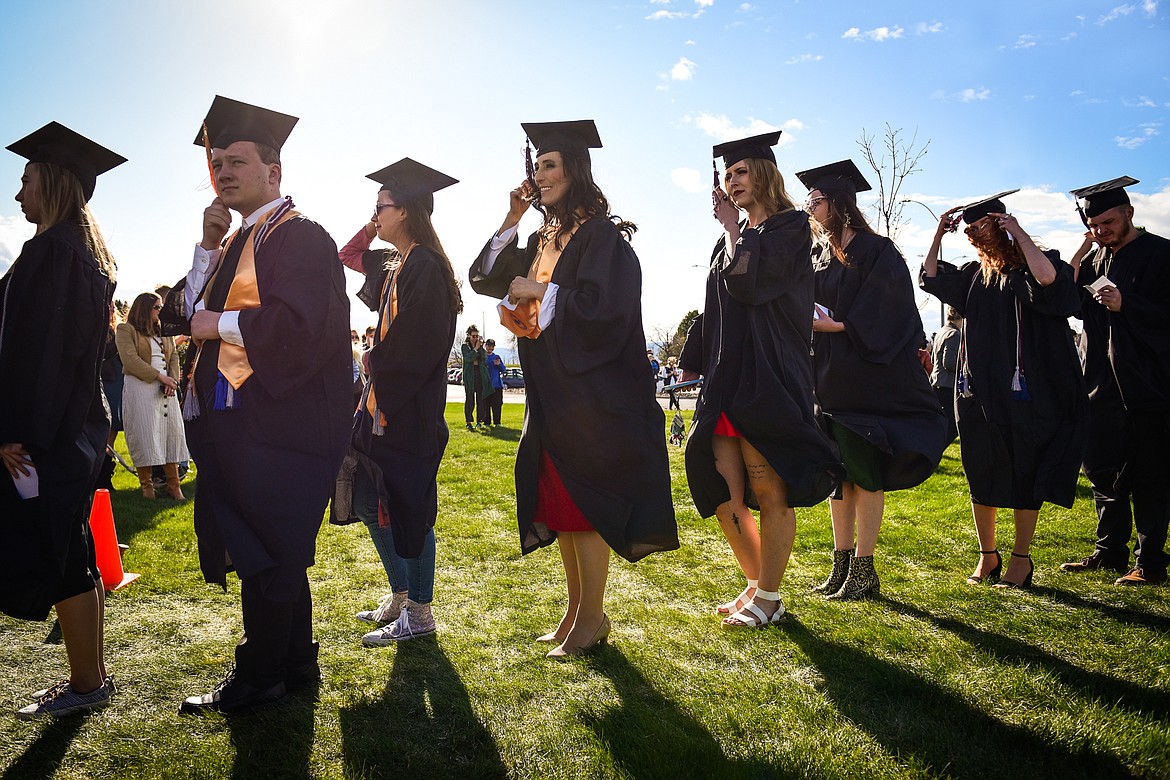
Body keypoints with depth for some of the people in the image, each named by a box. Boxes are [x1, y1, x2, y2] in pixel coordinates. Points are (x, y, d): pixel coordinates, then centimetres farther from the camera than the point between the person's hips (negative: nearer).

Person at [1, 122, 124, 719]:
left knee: (54, 560, -1)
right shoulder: (90, 252, 15)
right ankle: (92, 675, 24)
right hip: (78, 424, 10)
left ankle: (86, 684, 10)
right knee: (74, 558, 14)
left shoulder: (50, 249, -13)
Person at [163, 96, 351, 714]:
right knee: (272, 554, 16)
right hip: (234, 424, 9)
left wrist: (219, 324, -12)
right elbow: (186, 310, 12)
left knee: (265, 554, 2)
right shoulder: (237, 242, 18)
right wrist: (208, 246, 2)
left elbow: (296, 323, -23)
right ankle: (295, 666, 30)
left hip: (276, 426, -9)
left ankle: (259, 676, 17)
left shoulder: (300, 236, -10)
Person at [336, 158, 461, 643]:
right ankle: (400, 597, 30)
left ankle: (419, 613, 15)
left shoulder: (424, 267, -15)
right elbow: (348, 257, 31)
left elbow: (416, 348, -21)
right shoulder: (395, 265, 13)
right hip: (384, 402, 10)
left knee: (406, 509, 0)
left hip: (409, 411, -10)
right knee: (370, 503, 16)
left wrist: (384, 401, -15)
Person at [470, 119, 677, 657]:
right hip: (550, 394, 8)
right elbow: (485, 277, 14)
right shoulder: (545, 239, 15)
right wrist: (512, 219, 6)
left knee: (582, 503, -3)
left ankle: (592, 618, 9)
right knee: (558, 502, 11)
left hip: (590, 391, -8)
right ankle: (576, 608, 23)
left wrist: (540, 292, -12)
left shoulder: (601, 234, -9)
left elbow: (601, 306, -20)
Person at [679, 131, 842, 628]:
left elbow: (748, 284, -17)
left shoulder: (789, 227, -2)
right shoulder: (732, 240, 19)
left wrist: (732, 229, -3)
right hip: (726, 379, 8)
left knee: (768, 490, -1)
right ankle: (757, 584, 24)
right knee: (721, 493, 8)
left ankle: (768, 599, 12)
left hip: (769, 377, -8)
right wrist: (693, 364, 20)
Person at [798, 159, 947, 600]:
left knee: (864, 473, -3)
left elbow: (879, 319, -14)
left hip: (866, 380, -7)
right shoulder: (819, 257, 15)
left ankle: (864, 570, 5)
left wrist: (837, 324, -19)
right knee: (837, 472, 8)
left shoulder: (876, 251, -6)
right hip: (829, 380, 7)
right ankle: (842, 563, 16)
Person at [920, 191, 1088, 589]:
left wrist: (1019, 233, -18)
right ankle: (987, 556, 20)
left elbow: (1048, 277, -27)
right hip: (979, 389, 5)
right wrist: (940, 233, 6)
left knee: (1023, 474, 3)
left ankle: (1021, 558, 15)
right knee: (981, 474, 9)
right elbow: (931, 278, 12)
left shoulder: (1032, 267, -5)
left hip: (1025, 392, -5)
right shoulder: (975, 273, 12)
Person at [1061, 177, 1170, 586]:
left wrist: (1125, 305, -23)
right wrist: (1079, 257, -1)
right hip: (1103, 382, 7)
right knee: (1102, 469, 12)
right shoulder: (1094, 258, 14)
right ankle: (1110, 552, 24)